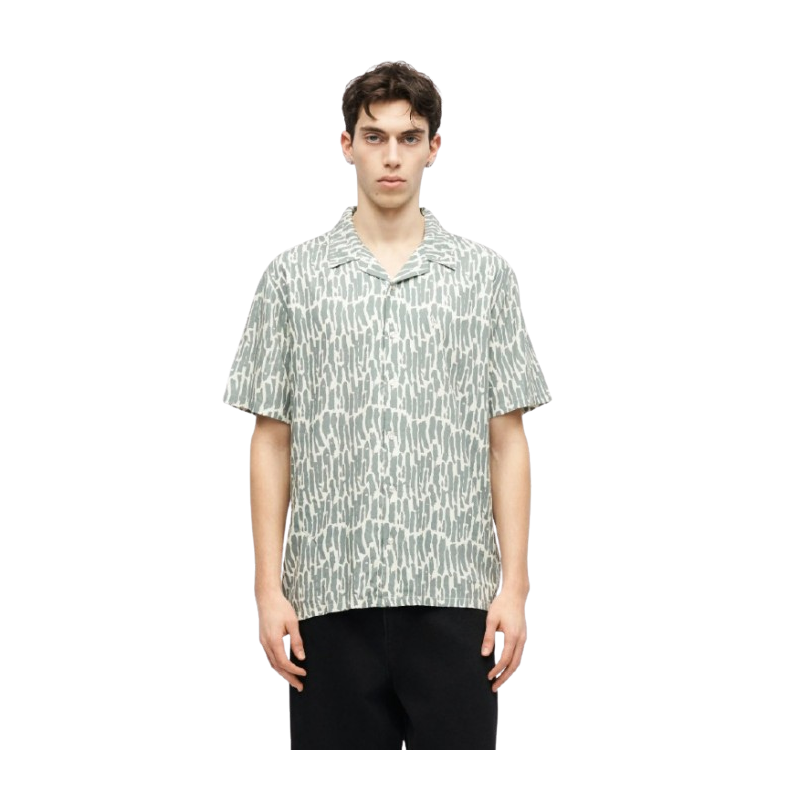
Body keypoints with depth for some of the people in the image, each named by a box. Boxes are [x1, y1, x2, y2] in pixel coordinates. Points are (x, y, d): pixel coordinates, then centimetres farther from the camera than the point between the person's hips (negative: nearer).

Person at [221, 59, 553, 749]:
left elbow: (508, 442, 5)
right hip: (331, 592, 0)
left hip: (455, 592, 0)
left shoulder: (487, 273, 6)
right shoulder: (293, 275, 5)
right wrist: (269, 588, -1)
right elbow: (271, 441, 5)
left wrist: (514, 586, -2)